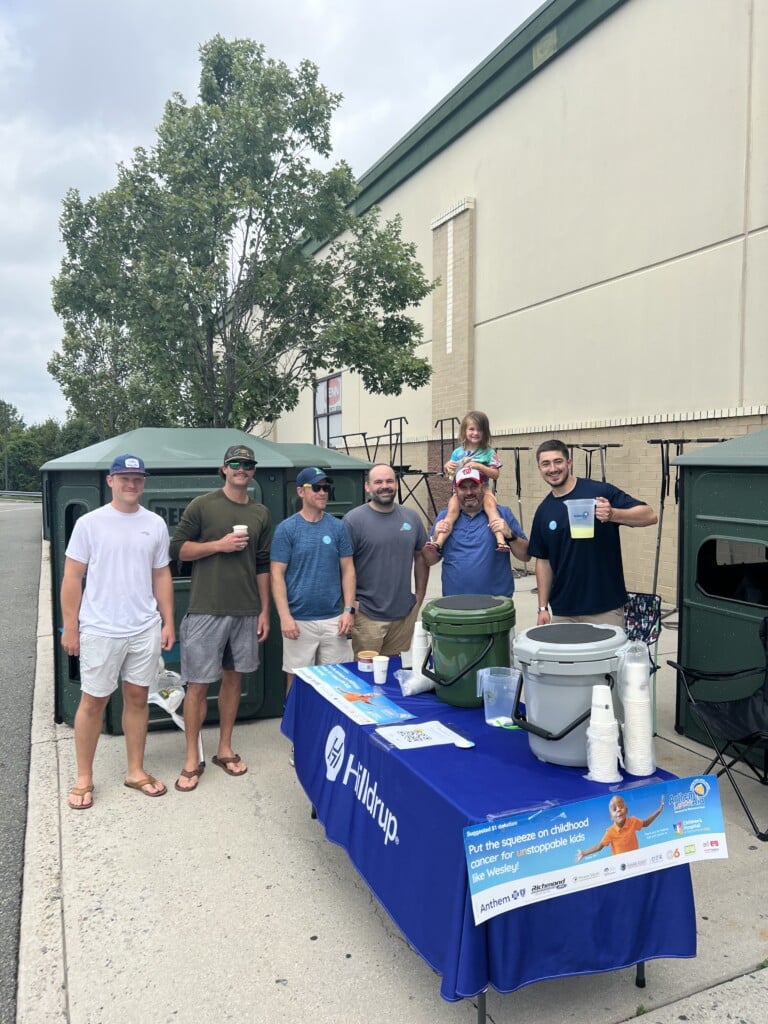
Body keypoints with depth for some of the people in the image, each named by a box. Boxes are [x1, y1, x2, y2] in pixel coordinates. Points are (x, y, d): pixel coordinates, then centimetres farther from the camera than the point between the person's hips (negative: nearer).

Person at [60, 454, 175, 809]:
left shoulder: (155, 524, 5)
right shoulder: (90, 523, -5)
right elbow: (72, 577, -3)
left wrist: (168, 622, 7)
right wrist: (70, 627, -5)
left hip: (145, 628, 3)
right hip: (100, 630, -3)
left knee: (137, 697, 12)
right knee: (93, 701, 7)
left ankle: (135, 771, 26)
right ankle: (84, 778, 22)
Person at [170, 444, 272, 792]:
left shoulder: (261, 513, 9)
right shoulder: (202, 505, -2)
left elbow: (263, 566, 11)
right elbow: (177, 548, -3)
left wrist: (265, 610, 8)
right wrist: (219, 544, -14)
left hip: (246, 611, 4)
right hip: (206, 610, -4)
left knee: (233, 678, 12)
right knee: (198, 684, 1)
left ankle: (225, 749, 27)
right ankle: (192, 760, 14)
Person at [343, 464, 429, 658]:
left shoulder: (411, 517, 6)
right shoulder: (354, 519, -8)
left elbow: (421, 556, 14)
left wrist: (420, 595, 11)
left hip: (405, 613, 4)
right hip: (367, 614, -4)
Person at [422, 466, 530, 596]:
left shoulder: (502, 514, 2)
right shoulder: (444, 517, 7)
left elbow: (525, 556, 1)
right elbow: (429, 561, 10)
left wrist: (510, 535, -16)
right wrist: (436, 539, -8)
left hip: (496, 600, -1)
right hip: (453, 600, 2)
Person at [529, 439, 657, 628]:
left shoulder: (600, 492, -8)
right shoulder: (543, 511, 6)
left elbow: (649, 515, -12)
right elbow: (543, 561, 11)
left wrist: (613, 514, -30)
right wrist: (543, 608, 7)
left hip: (605, 608, -4)